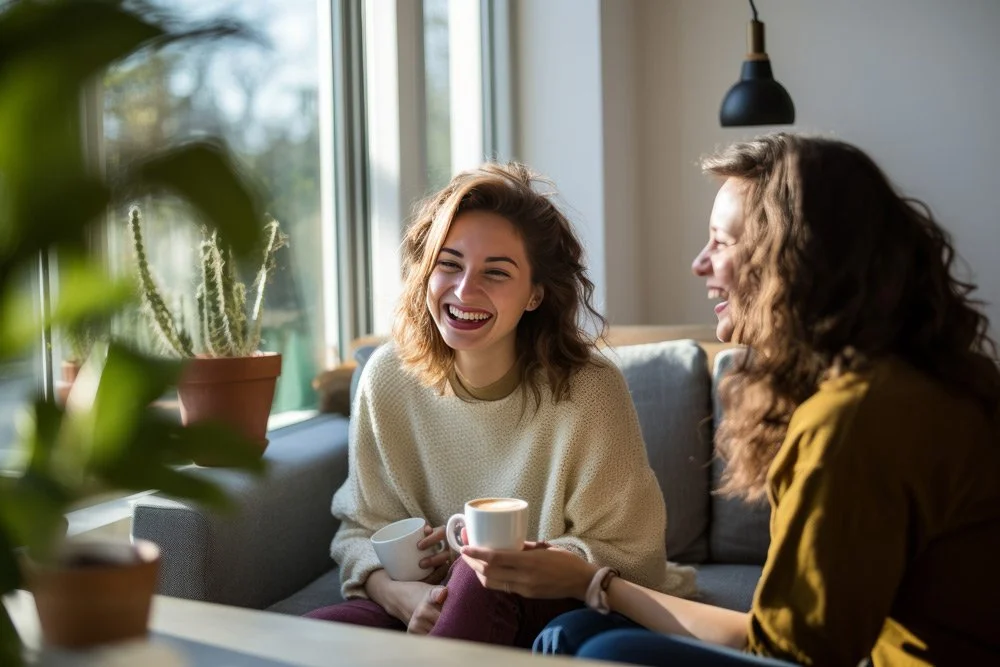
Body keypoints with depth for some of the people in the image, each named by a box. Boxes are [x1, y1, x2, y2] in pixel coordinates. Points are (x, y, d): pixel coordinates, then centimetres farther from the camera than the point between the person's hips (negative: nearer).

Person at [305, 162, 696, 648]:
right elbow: (364, 528, 2)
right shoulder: (388, 377, -5)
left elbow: (627, 556, -9)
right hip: (435, 607, 4)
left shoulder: (586, 390, -16)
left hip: (563, 614, -3)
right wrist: (402, 595, -21)